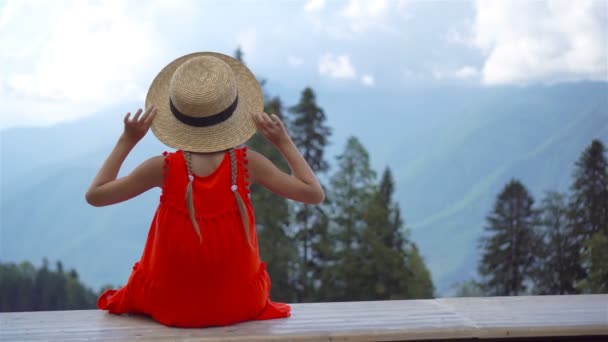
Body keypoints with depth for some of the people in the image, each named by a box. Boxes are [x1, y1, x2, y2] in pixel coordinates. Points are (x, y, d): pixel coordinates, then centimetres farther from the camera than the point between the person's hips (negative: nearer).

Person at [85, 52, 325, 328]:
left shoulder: (164, 168, -17)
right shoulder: (247, 163, -16)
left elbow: (95, 195, -5)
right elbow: (315, 194, -8)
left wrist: (126, 141, -3)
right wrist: (284, 142, -3)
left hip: (172, 306, -1)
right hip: (239, 304, 1)